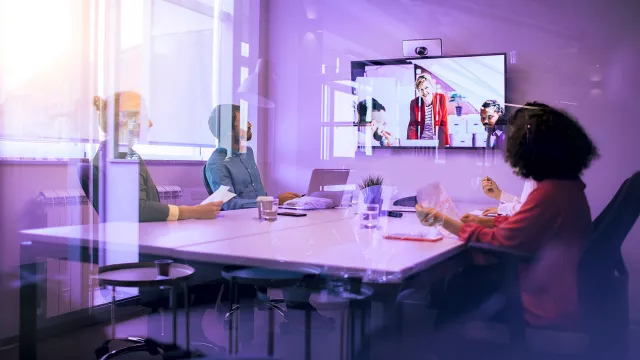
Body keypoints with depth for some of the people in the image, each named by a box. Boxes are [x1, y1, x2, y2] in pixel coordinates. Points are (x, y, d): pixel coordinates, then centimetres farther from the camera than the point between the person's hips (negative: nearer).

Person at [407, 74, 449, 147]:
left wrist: (446, 143, -4)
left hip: (437, 142, -1)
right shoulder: (414, 103, -2)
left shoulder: (441, 98, -5)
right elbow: (412, 125, 0)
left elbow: (444, 123, -1)